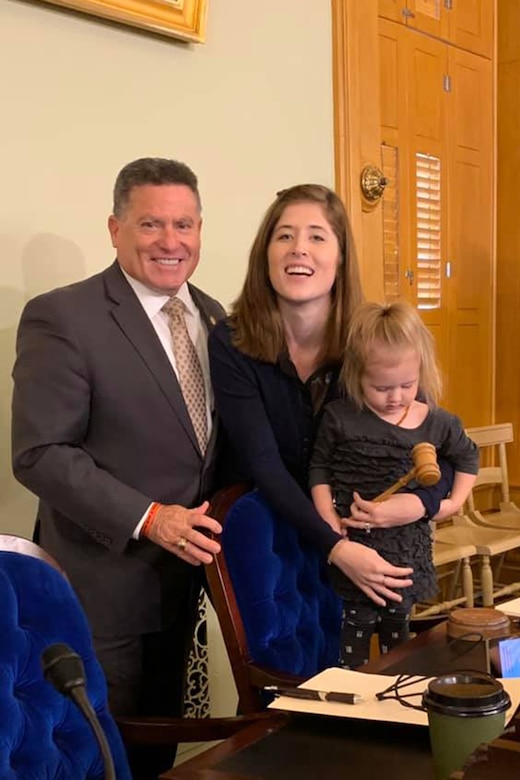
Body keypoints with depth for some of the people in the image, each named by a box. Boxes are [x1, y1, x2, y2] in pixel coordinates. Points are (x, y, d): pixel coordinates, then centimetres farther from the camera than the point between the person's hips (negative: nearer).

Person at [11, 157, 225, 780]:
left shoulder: (212, 316, 7)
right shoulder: (61, 318, -15)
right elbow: (40, 454, -19)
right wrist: (146, 518, -25)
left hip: (184, 570, 6)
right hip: (103, 582, -6)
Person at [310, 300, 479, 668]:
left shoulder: (437, 423, -5)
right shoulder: (339, 418, -11)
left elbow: (468, 456, 15)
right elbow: (319, 471, -1)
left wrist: (455, 501, 4)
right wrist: (331, 526, -10)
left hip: (408, 553, 3)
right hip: (355, 545, -2)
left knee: (398, 627, 18)